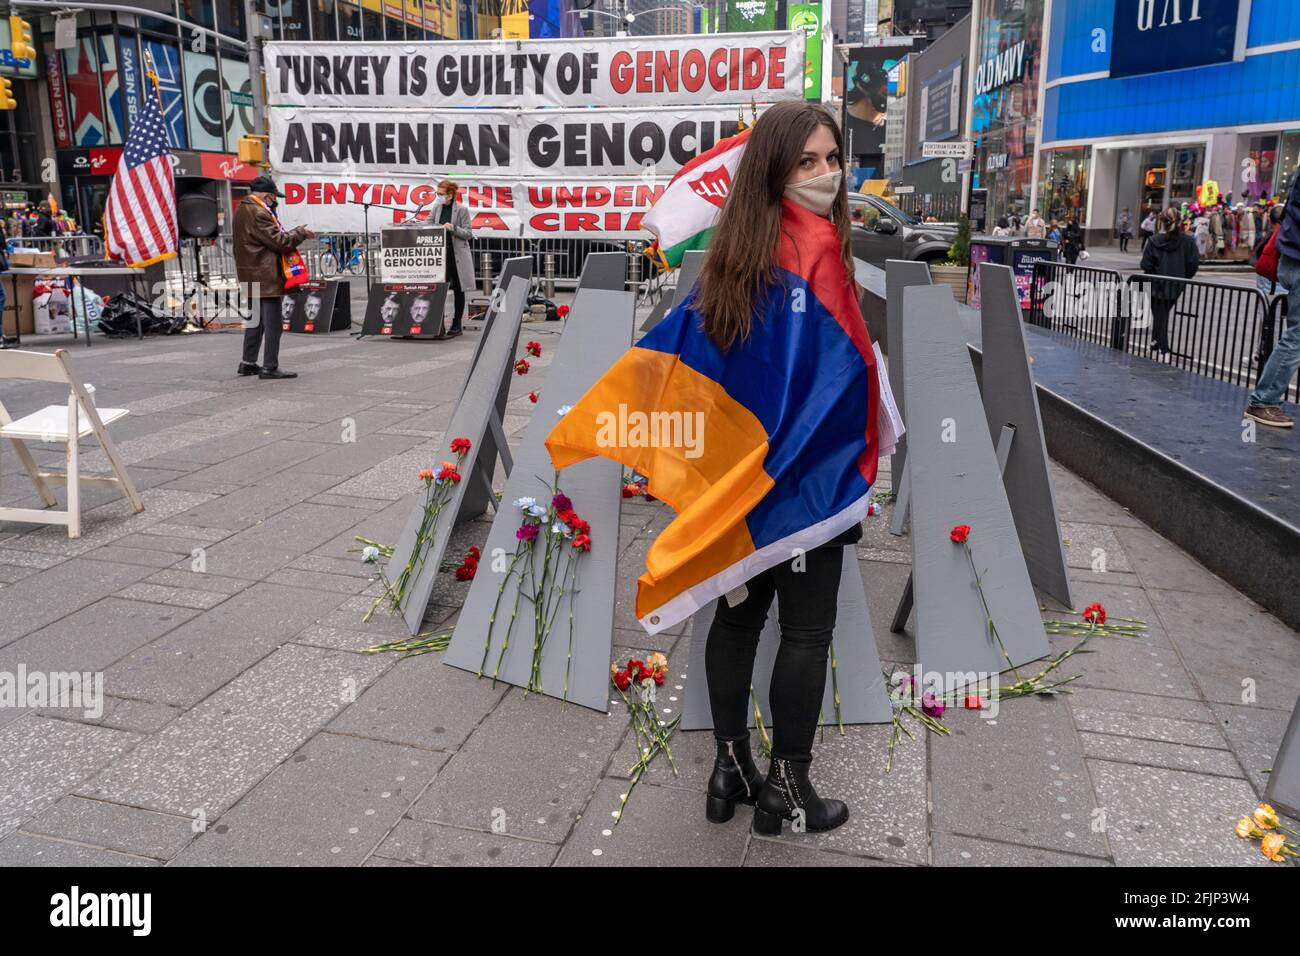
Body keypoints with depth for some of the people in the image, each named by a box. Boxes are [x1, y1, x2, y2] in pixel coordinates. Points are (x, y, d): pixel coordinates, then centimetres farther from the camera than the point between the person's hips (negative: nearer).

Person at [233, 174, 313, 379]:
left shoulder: (243, 210, 15)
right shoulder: (258, 214, -17)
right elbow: (279, 241, -18)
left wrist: (293, 233, 7)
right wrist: (301, 233, -5)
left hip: (252, 277, 10)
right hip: (266, 276, -10)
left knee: (256, 319, 18)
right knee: (272, 322, -6)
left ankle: (248, 362, 24)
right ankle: (270, 367, -4)